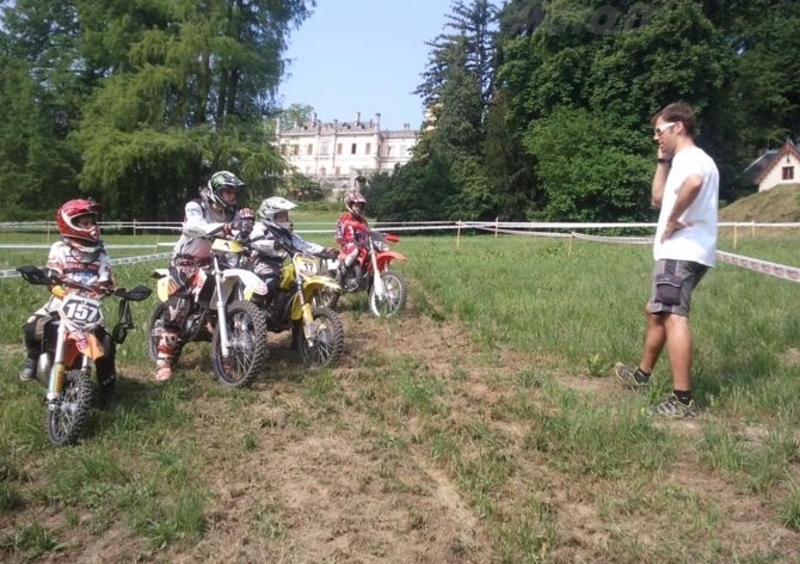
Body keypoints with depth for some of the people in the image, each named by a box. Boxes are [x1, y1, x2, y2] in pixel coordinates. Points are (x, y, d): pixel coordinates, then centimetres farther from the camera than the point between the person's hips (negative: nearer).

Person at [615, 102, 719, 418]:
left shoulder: (691, 157, -10)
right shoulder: (684, 160, 23)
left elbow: (693, 182, -35)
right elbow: (659, 199, 28)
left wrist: (672, 219, -23)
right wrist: (663, 162, 22)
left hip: (682, 252, -11)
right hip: (680, 252, 11)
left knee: (674, 317, -16)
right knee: (655, 312, 21)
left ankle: (683, 400, -18)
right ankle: (642, 376, 35)